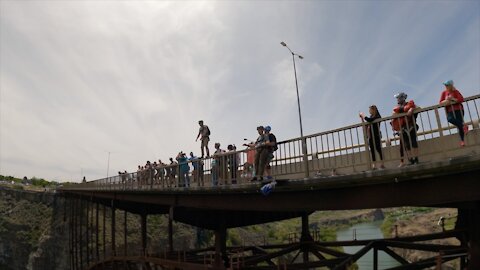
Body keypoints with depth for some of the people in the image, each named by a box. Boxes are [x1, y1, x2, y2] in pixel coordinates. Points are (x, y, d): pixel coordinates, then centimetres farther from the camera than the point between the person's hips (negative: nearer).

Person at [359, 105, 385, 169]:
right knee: (372, 150, 4)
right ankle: (373, 165, 5)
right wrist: (362, 119, 8)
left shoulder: (377, 117, -6)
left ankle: (382, 164, -4)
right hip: (370, 136, 7)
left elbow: (369, 120, -22)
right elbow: (366, 125, 17)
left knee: (378, 149, -7)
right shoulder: (371, 117, 15)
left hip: (376, 136, -7)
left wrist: (363, 115, -9)